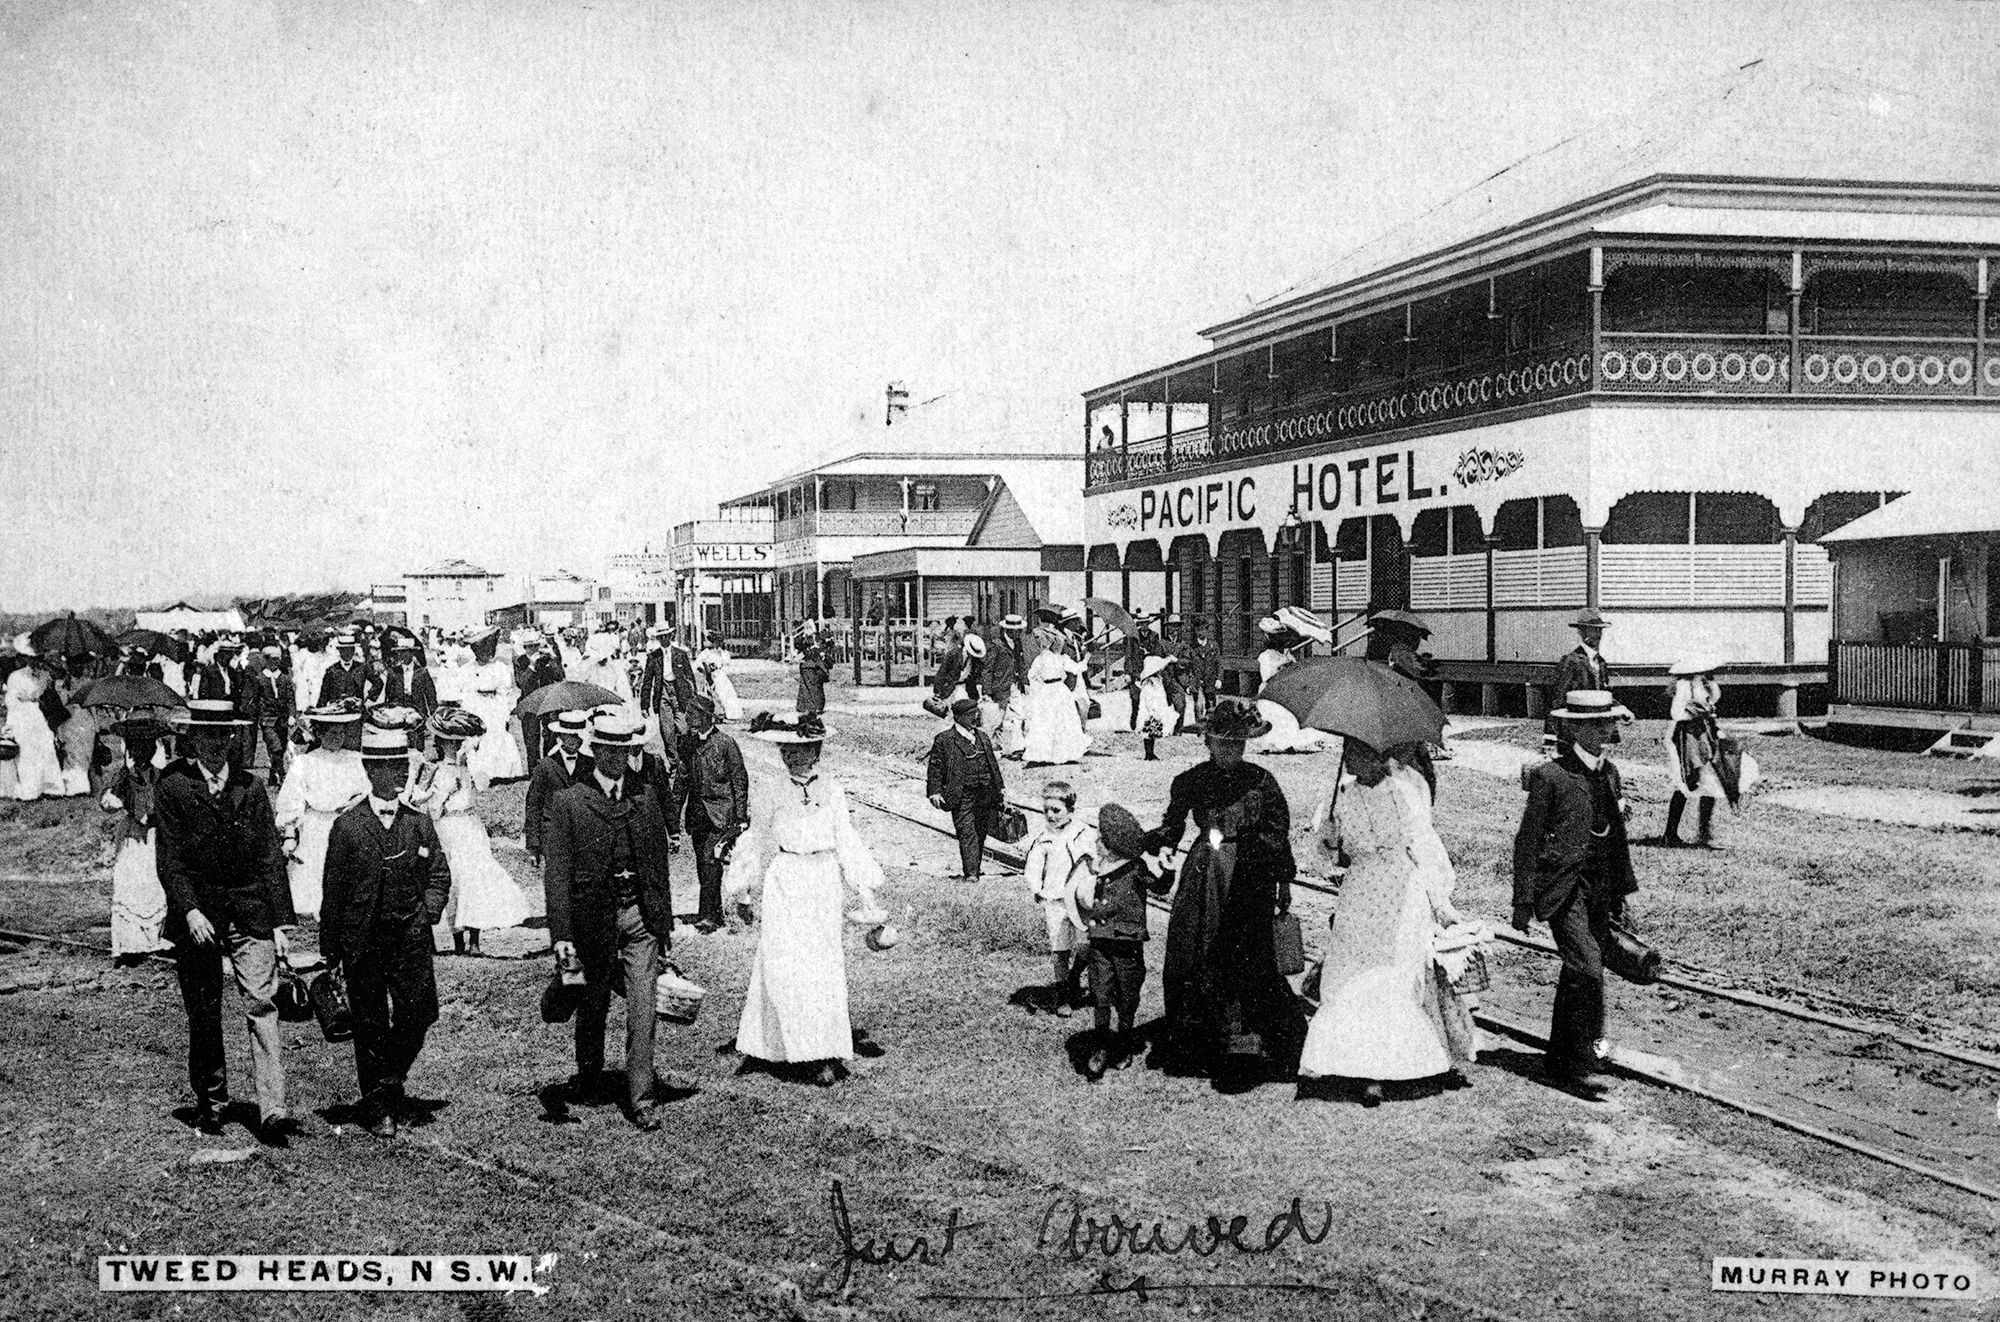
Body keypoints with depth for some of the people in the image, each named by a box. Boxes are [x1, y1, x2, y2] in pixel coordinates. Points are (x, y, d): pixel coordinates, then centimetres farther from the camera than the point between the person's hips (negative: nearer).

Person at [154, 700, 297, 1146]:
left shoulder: (250, 787, 9)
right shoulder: (172, 787, 1)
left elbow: (271, 858, 7)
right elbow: (168, 858, -4)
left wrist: (281, 922, 1)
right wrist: (190, 911, -17)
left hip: (251, 912, 1)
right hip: (197, 914, -1)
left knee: (262, 1006, -9)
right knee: (203, 1015, 8)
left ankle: (272, 1111, -14)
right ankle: (210, 1104, 24)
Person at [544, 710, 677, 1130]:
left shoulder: (647, 795, 6)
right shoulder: (567, 803, -4)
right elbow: (556, 872, -6)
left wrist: (665, 919, 12)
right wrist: (561, 934, -12)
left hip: (641, 914, 2)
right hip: (593, 918, -1)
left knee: (642, 1009, -3)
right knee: (594, 1005, 14)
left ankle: (638, 1099, 0)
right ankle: (588, 1073, 39)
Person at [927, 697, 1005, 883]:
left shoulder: (983, 737, 17)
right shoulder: (944, 740, -2)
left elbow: (993, 764, 23)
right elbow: (934, 767, -3)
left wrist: (1001, 788, 19)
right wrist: (935, 792, -13)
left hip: (985, 796, 6)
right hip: (961, 797, -6)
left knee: (981, 833, 9)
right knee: (967, 833, -12)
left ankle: (974, 870, 22)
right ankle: (970, 873, -14)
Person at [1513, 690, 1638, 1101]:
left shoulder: (1609, 773, 11)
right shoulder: (1549, 777, -10)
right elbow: (1527, 841, -8)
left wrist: (1621, 891, 17)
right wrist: (1523, 901, -9)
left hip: (1601, 888, 7)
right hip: (1563, 888, -7)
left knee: (1576, 975, 13)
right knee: (1588, 969, -17)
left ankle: (1558, 1061, 25)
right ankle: (1577, 1068, -10)